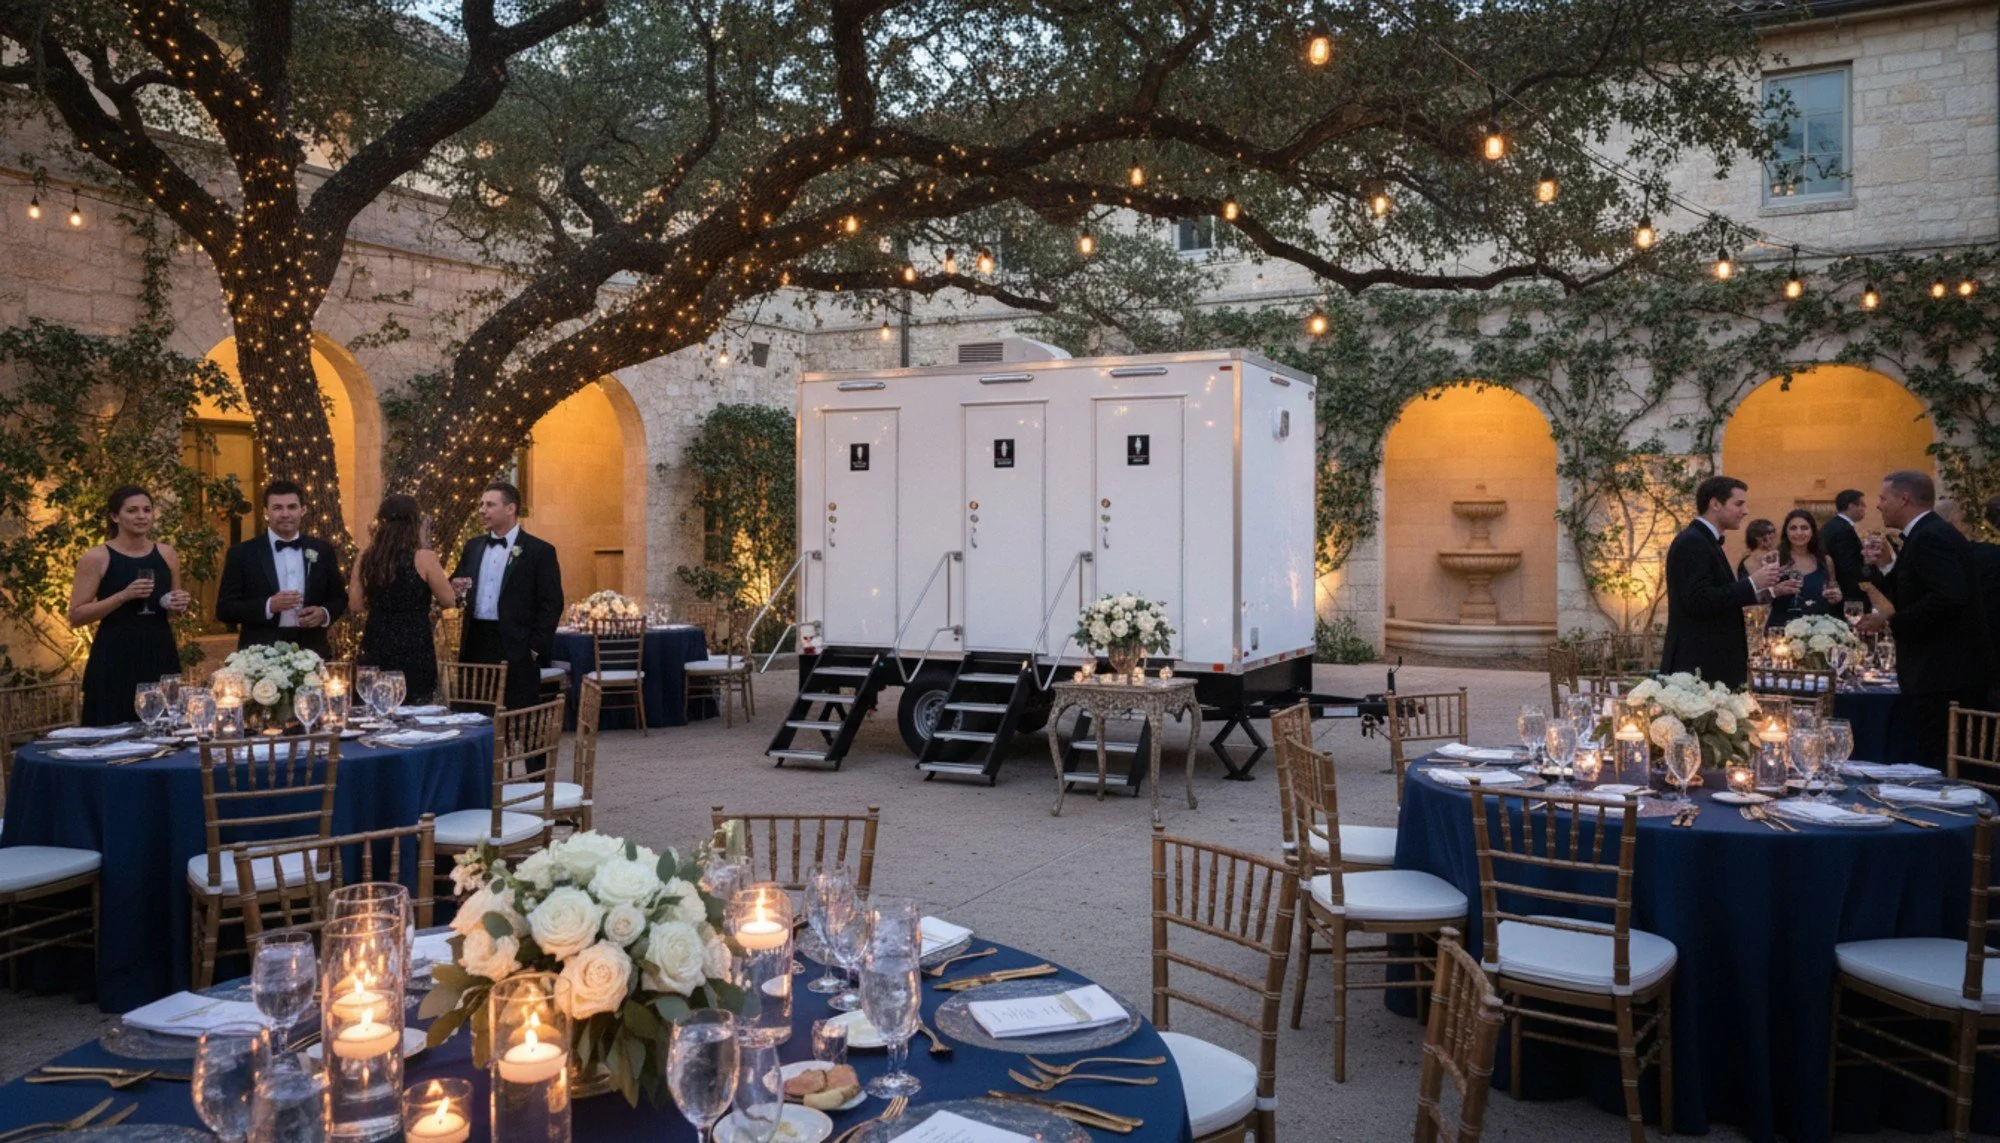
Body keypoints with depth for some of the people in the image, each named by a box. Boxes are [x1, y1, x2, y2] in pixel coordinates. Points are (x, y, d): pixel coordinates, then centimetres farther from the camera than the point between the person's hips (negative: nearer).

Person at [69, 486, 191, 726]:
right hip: (115, 660, -4)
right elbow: (76, 616, -6)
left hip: (160, 655, 4)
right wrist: (124, 596, -17)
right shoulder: (96, 558, -3)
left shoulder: (167, 555, 10)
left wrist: (180, 606, 1)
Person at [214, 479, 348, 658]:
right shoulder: (242, 553, -1)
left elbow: (339, 597, 13)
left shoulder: (322, 551, 6)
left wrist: (324, 613, -9)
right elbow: (224, 609, -4)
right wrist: (268, 606, -19)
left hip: (311, 653, 2)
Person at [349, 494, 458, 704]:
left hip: (377, 648, 5)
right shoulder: (423, 558, -12)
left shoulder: (367, 558, 1)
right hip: (414, 649, -4)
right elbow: (449, 600, -2)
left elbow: (356, 605, 6)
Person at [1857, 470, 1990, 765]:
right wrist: (1887, 564, 6)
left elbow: (1948, 597, -27)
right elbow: (1912, 596, 18)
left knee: (1939, 768, -8)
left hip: (1943, 677, -10)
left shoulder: (1931, 537, -15)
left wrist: (1889, 622, -19)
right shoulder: (1928, 534, 17)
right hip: (1944, 674, 10)